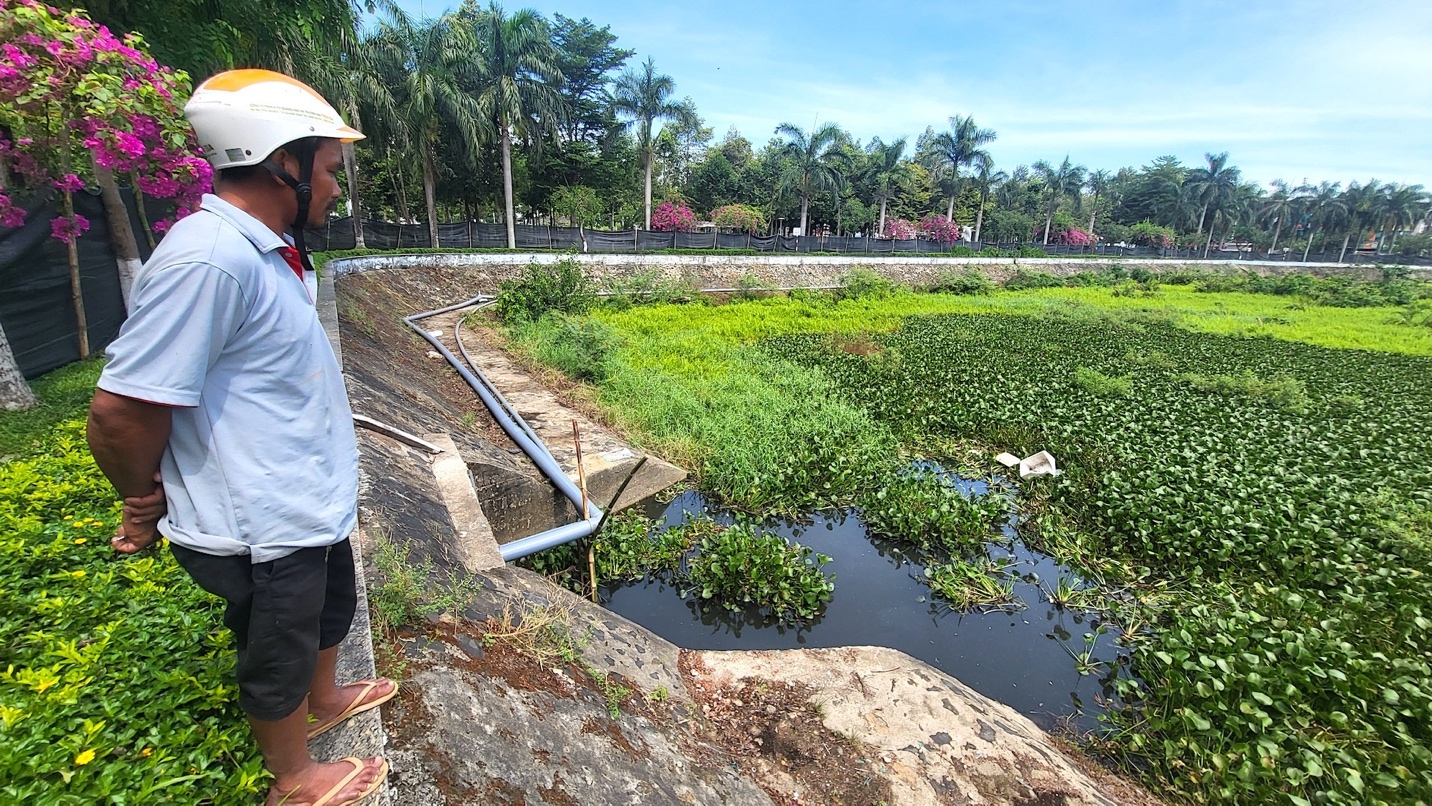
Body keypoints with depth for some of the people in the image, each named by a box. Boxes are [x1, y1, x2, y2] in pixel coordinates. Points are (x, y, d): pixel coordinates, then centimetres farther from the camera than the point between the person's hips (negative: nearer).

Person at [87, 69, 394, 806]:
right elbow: (121, 413, -24)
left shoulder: (267, 250, 2)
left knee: (328, 611, 29)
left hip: (313, 504, 8)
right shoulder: (206, 260, -27)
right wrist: (146, 505, -5)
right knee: (278, 655, 16)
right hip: (264, 529, -8)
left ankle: (324, 700, 56)